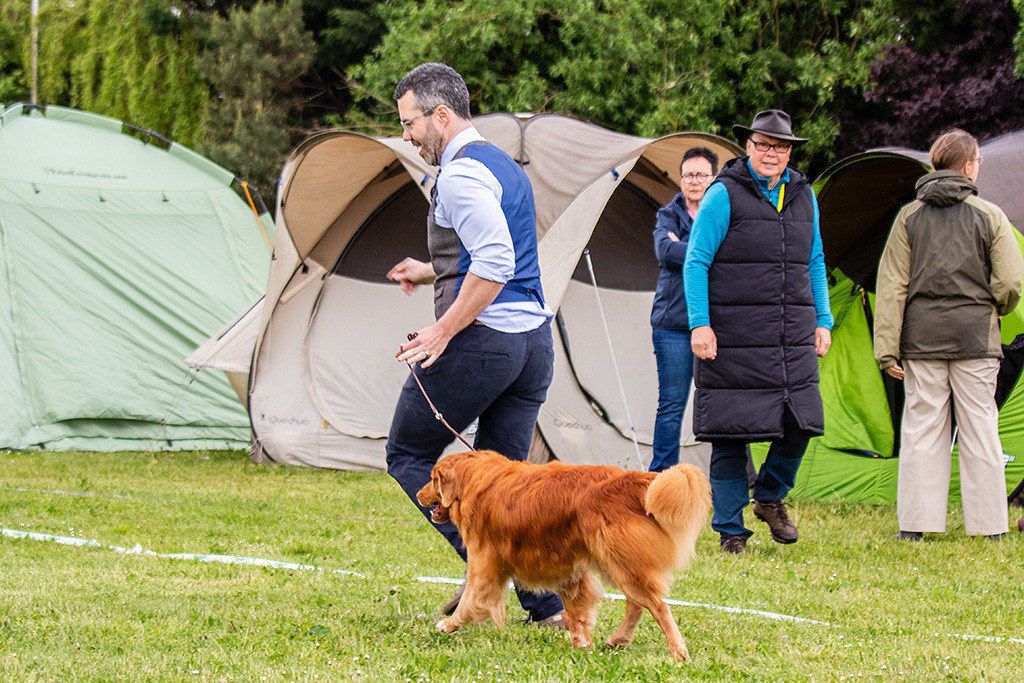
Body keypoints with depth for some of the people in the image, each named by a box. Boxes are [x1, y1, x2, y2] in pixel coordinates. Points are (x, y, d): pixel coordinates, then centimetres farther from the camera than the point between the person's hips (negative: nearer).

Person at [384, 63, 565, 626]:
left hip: (480, 340, -9)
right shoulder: (506, 166, 19)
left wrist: (442, 331, -20)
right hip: (534, 338, 9)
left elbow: (495, 262, -24)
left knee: (408, 456, 6)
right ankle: (547, 604, 3)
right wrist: (432, 273, 27)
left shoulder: (461, 173, -12)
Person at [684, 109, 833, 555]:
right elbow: (695, 262, -5)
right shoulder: (724, 195, -5)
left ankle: (770, 497, 24)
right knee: (730, 433, -3)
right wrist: (699, 324, -13)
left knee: (799, 425, -2)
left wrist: (822, 321, 14)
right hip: (734, 335, -5)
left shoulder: (803, 196, 13)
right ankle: (730, 530, 8)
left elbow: (815, 263, 21)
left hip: (791, 334, 5)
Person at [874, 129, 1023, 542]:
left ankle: (915, 523, 3)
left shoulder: (909, 217, 4)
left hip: (922, 337, 1)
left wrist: (887, 348, 1)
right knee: (979, 429, 5)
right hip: (975, 337, -1)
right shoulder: (990, 217, -1)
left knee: (922, 427, 5)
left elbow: (891, 286, 1)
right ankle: (989, 525, 8)